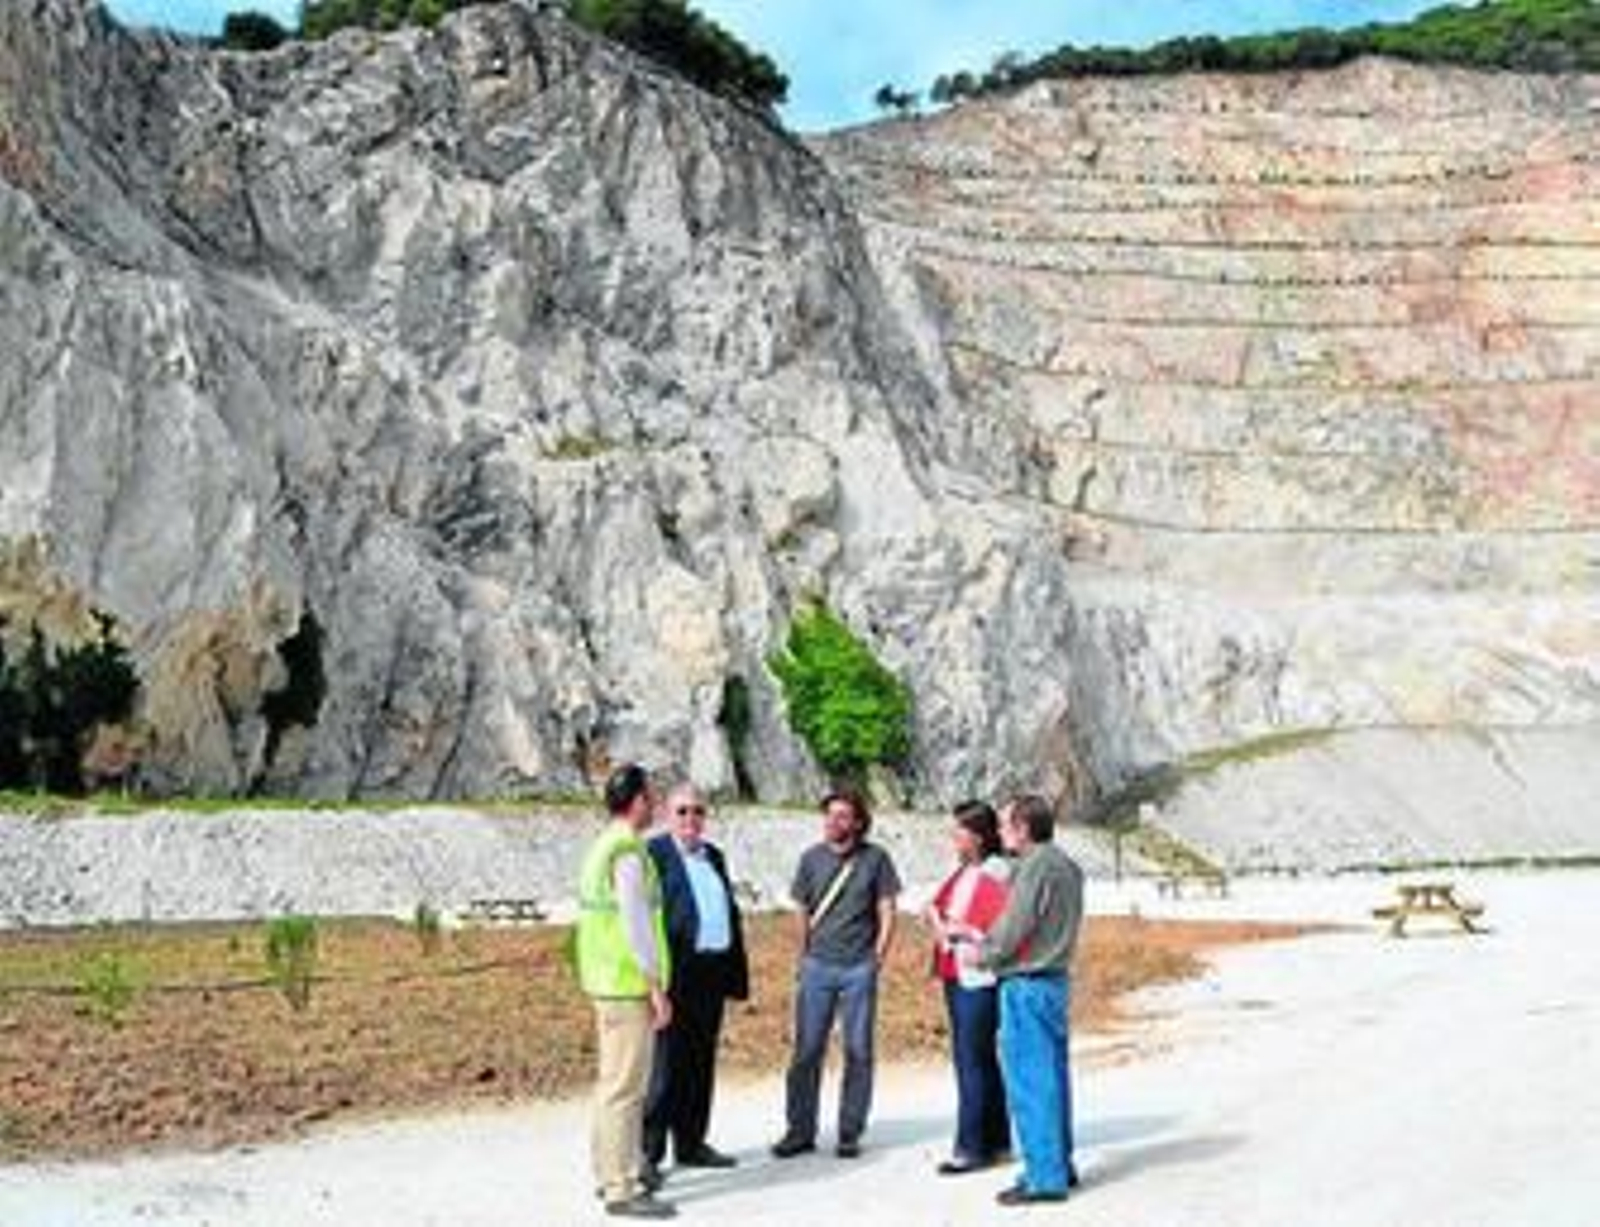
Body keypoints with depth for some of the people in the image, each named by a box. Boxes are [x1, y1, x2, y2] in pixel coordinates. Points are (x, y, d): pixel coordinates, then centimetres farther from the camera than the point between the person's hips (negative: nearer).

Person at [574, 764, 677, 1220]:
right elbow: (636, 926, -21)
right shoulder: (628, 854, -18)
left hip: (605, 980, 10)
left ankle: (610, 1171, 26)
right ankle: (622, 1189, -2)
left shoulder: (601, 846, 13)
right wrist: (657, 989, -17)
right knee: (625, 1085, -6)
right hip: (628, 983, -10)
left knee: (613, 1080, 17)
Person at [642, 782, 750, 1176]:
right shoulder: (654, 854, -8)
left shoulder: (714, 856, 17)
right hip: (677, 976, -7)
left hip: (712, 976, 8)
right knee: (667, 1065, -3)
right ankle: (648, 1150, 5)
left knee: (701, 1064, 14)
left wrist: (736, 973, 14)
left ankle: (691, 1143, 24)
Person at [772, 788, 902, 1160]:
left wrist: (877, 956, 0)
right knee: (807, 1050, 2)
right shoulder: (811, 858, 6)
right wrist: (805, 956, 11)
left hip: (859, 968, -1)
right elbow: (801, 912, 13)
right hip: (817, 965, 1)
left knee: (858, 1052, 3)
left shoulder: (875, 859, 1)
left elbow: (886, 912, 4)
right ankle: (800, 1130, 11)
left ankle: (850, 1133, 13)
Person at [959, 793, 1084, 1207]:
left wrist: (979, 955, 0)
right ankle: (1060, 1164, 23)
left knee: (1029, 1082, -3)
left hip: (1028, 983, -10)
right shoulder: (1065, 865, 12)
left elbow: (1013, 930, -17)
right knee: (1053, 1076, 15)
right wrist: (986, 940, 14)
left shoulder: (1035, 867, -17)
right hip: (1056, 979, 10)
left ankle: (1044, 1177, 1)